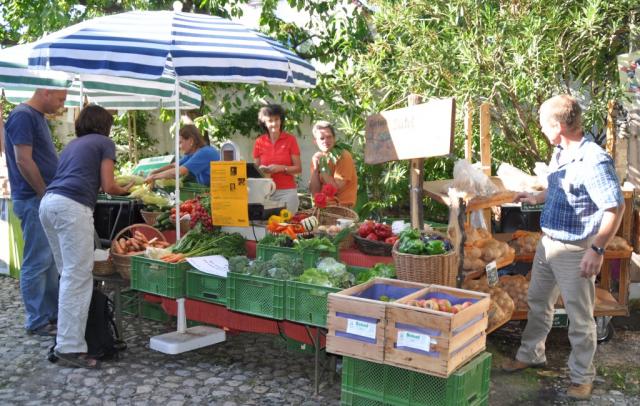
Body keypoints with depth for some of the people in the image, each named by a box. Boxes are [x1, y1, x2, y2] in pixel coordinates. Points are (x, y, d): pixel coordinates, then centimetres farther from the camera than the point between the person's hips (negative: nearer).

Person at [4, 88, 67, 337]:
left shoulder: (37, 117, 16)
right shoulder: (23, 116, -13)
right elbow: (23, 161, -19)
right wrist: (46, 194, -15)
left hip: (45, 199, 10)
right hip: (33, 200, -9)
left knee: (50, 260, 14)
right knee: (37, 262, -3)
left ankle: (52, 313, 23)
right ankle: (37, 322, 5)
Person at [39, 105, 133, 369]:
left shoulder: (73, 144, 30)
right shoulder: (105, 143, 10)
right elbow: (108, 186, 3)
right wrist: (124, 190, 24)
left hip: (48, 202, 8)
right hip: (72, 206, -8)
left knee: (68, 273, 14)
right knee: (78, 277, -9)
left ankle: (66, 335, 18)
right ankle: (70, 346, -13)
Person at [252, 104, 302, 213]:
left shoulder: (290, 139, 0)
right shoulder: (259, 142, 5)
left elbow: (298, 168, 0)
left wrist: (281, 168, -16)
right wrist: (261, 170, -8)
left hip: (287, 191, -1)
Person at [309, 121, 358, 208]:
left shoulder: (344, 156, -10)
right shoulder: (317, 158, 3)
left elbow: (335, 188, -16)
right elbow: (314, 192, -2)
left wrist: (323, 168, -15)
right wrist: (315, 169, -11)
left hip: (342, 205, -4)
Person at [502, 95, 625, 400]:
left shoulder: (594, 160, -24)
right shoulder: (559, 154, 4)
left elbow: (615, 208, -24)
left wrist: (597, 250, -25)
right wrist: (538, 197, 22)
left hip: (575, 251, -9)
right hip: (547, 243, 9)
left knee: (580, 318, 7)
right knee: (538, 303, 21)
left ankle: (582, 377, 24)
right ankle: (530, 354, 40)